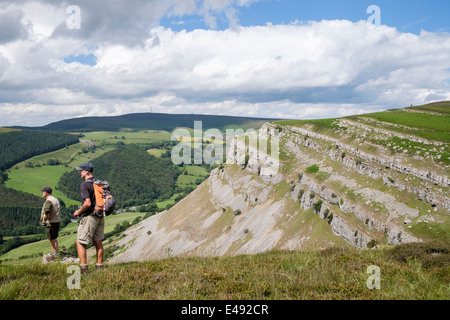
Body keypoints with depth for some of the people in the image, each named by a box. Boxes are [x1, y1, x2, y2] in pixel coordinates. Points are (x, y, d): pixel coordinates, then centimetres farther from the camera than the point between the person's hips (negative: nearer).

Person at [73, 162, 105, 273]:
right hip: (100, 217, 8)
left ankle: (83, 267, -1)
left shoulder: (84, 185, -15)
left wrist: (78, 212, -9)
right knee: (98, 243, 12)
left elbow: (88, 203, -24)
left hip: (89, 217, -8)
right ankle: (99, 267, 16)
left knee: (80, 243, 3)